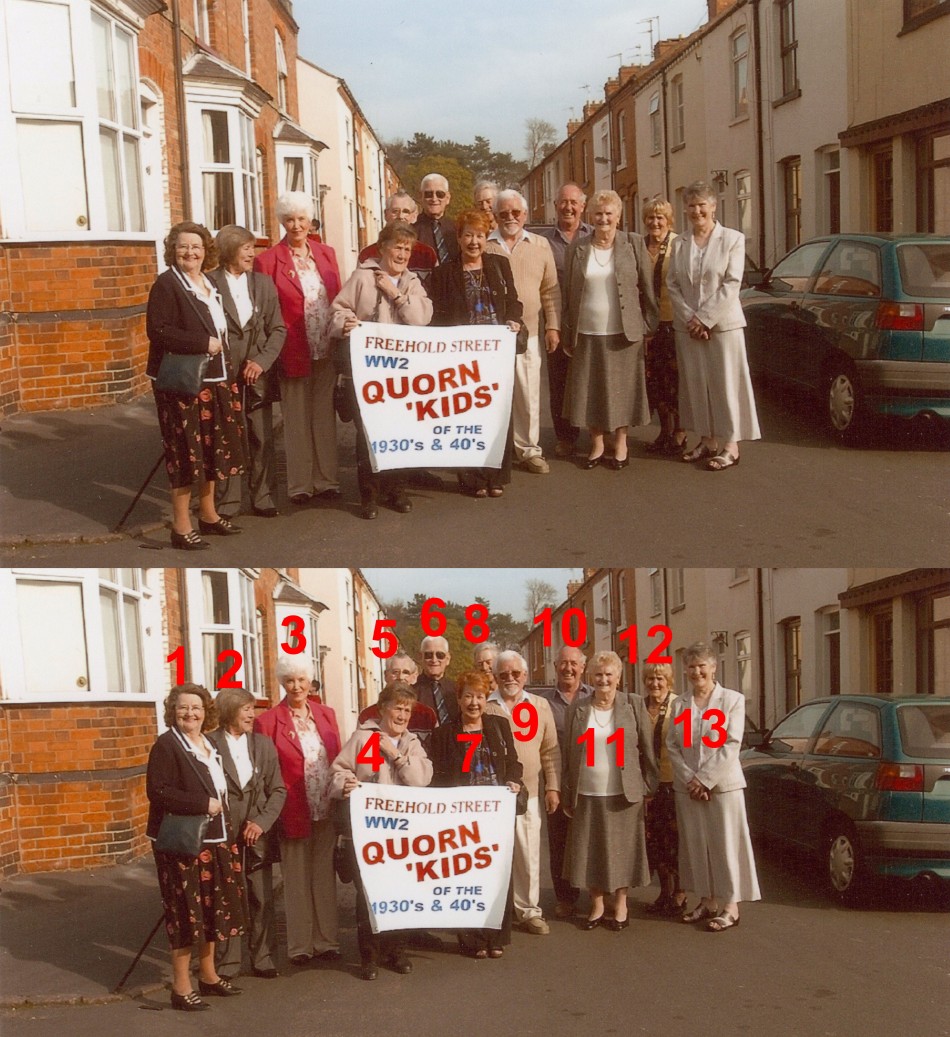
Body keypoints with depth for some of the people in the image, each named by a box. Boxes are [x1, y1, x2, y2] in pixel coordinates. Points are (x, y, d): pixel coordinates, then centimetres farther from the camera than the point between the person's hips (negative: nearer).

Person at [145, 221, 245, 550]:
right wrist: (203, 344, -22)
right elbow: (158, 331, -21)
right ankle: (181, 527, 1)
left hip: (213, 380, 8)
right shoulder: (166, 285, -12)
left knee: (212, 448, 14)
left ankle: (208, 514, 28)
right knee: (187, 451, -6)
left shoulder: (209, 284, 14)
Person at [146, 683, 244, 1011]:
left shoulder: (209, 745, 14)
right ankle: (181, 987, 3)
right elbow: (158, 791, -21)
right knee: (186, 912, -5)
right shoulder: (166, 745, -11)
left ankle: (207, 974, 28)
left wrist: (220, 807, 7)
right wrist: (204, 804, -22)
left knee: (212, 909, 14)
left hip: (213, 841, 8)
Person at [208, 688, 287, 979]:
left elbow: (278, 789, 8)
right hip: (224, 835, -4)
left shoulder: (263, 744, 9)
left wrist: (262, 821, -4)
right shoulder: (209, 744, -5)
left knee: (263, 902, 7)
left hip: (258, 835, 4)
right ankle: (227, 965, 10)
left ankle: (263, 960, 17)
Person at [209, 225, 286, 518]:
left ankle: (263, 499, 17)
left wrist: (262, 361, -5)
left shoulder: (263, 283, 9)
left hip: (258, 374, 4)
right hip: (224, 375, -4)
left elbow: (278, 328, 7)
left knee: (263, 440, 7)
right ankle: (227, 504, 9)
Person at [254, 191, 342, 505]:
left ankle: (326, 480, 19)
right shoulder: (268, 260, -6)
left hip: (327, 352, 4)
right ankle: (300, 485, 13)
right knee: (297, 420, 5)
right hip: (293, 354, -4)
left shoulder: (326, 254, 8)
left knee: (325, 417, 10)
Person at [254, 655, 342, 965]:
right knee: (297, 880, 6)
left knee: (325, 877, 11)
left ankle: (326, 940, 20)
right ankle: (300, 946, 15)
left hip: (327, 812, 4)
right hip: (294, 814, -4)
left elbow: (338, 762, 10)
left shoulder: (326, 715, 8)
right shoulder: (268, 722, -6)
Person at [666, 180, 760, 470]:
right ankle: (708, 440, 18)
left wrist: (705, 318, -14)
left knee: (725, 383, -2)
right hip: (687, 326, 4)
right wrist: (690, 318, -9)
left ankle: (730, 445, 3)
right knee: (696, 384, 7)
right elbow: (672, 285, 4)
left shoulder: (733, 239, -3)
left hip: (722, 324, -4)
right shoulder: (679, 244, 9)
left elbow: (732, 284, -10)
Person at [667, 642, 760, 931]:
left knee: (725, 844, -2)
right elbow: (672, 746, 4)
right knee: (696, 845, 7)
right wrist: (690, 779, -9)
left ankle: (731, 906, 5)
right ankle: (708, 900, 19)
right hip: (687, 786, 4)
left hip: (722, 784, -4)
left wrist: (705, 779, -14)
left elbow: (731, 745, -9)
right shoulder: (679, 704, 8)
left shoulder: (733, 700, -2)